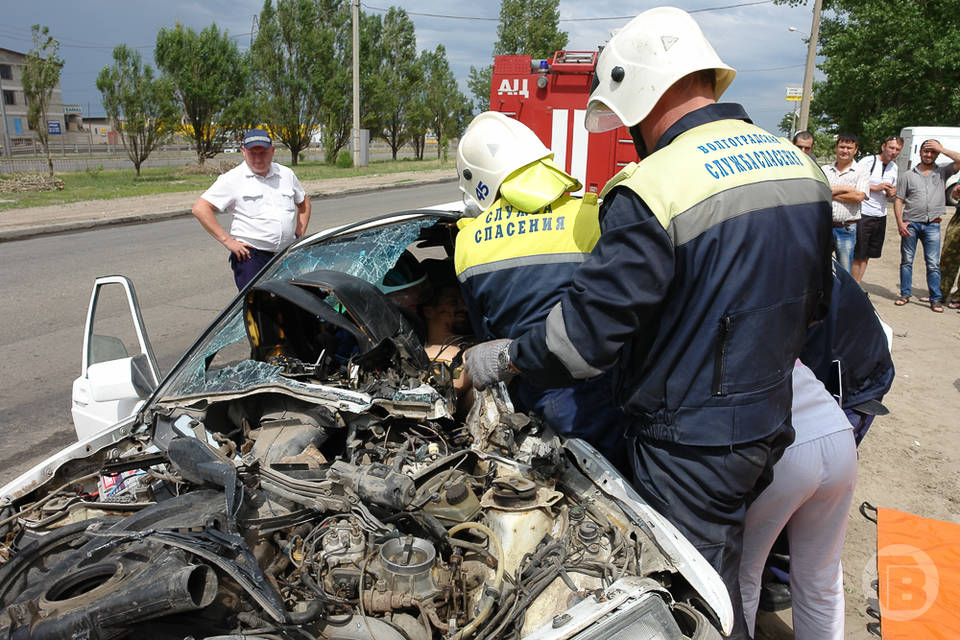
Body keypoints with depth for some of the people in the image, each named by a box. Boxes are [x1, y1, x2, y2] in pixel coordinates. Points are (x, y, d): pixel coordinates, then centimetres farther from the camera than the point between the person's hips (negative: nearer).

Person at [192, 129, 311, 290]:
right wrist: (227, 241, -12)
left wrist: (299, 236, 13)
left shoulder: (286, 174, 12)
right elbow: (200, 209, -7)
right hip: (250, 256, -4)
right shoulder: (233, 179, -2)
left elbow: (304, 203, 26)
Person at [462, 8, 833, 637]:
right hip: (769, 420, 8)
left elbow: (587, 330, -23)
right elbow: (815, 302, 14)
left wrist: (503, 357, -7)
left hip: (692, 440, -8)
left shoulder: (654, 190, -23)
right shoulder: (800, 165, 4)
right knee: (722, 573, 28)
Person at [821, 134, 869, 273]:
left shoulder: (860, 173, 4)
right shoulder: (824, 170, 10)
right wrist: (844, 188, -13)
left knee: (844, 272, 4)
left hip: (846, 229, -2)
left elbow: (858, 196, -12)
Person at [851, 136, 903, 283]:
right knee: (858, 256, -5)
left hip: (880, 216, 7)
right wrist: (875, 188, -19)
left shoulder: (894, 168, 13)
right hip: (863, 214, -7)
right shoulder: (868, 161, -8)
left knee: (867, 255, 11)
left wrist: (892, 192, 0)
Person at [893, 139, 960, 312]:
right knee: (906, 261, 5)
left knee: (933, 264, -1)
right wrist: (900, 223, -5)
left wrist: (942, 149, -3)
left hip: (932, 225, 0)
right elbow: (898, 200, 6)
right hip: (910, 224, 1)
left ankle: (935, 299, 4)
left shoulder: (942, 171, 9)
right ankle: (905, 294, 16)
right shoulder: (908, 176, 8)